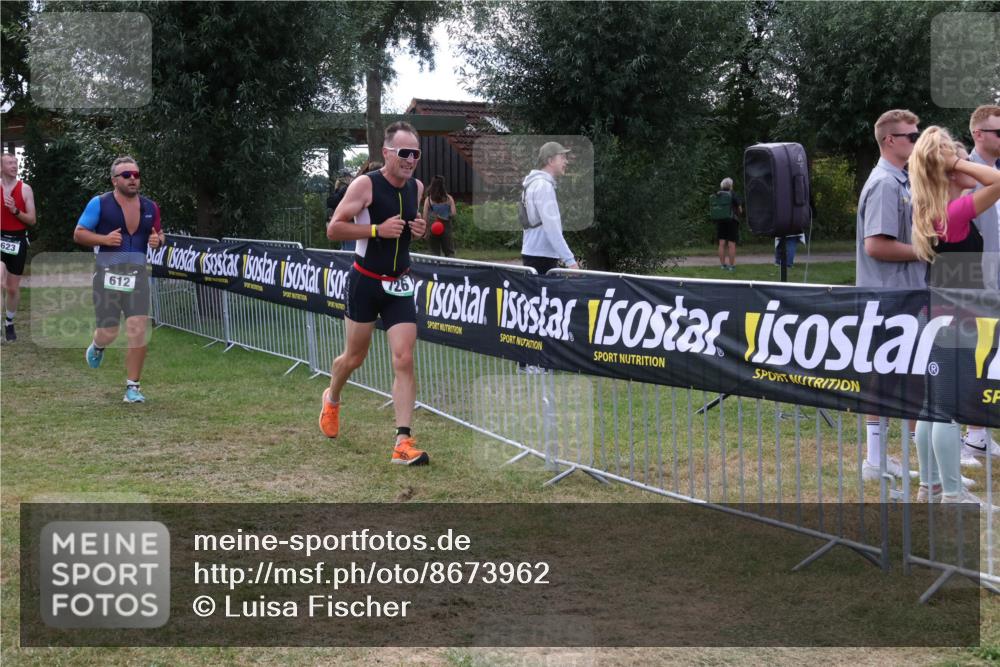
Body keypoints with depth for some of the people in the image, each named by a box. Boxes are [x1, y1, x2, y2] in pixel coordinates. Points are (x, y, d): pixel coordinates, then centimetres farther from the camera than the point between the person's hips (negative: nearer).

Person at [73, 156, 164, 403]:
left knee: (138, 331, -9)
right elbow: (79, 234, -1)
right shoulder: (100, 203, -4)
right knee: (108, 334, 1)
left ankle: (132, 387, 0)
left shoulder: (149, 207, 8)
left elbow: (159, 234, 21)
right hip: (108, 274, -2)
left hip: (137, 275, 2)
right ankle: (98, 346, 41)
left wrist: (158, 240, -3)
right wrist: (104, 239, -18)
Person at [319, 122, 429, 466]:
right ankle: (332, 399, 46)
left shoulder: (417, 188, 3)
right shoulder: (365, 185, -14)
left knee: (404, 360, -9)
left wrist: (420, 228, -1)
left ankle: (403, 443, -10)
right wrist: (378, 230, -25)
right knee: (354, 357, 12)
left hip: (400, 285, 4)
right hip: (366, 282, -3)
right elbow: (333, 229, -15)